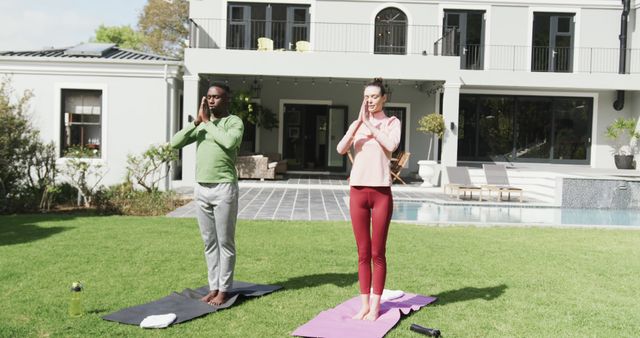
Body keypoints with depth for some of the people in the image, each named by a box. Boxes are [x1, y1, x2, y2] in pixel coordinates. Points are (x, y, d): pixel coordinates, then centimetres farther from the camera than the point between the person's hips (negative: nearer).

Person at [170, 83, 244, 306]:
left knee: (225, 242, 1)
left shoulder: (234, 122, -3)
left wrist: (208, 122, -11)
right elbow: (175, 143, 2)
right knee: (209, 242, 11)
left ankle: (224, 290, 9)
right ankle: (213, 287, 20)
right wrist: (197, 121, -5)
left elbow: (230, 142, -25)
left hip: (224, 188, -6)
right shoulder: (200, 124, 14)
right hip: (201, 189, 6)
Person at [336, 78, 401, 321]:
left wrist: (369, 123, -9)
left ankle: (375, 305, 13)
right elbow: (341, 149, -5)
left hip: (381, 191, -3)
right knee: (363, 253, 8)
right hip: (357, 191, 3)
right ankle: (364, 304, 17)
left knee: (377, 253, 3)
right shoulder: (357, 124, 12)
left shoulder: (392, 122, 4)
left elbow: (391, 145, -17)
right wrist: (360, 121, -11)